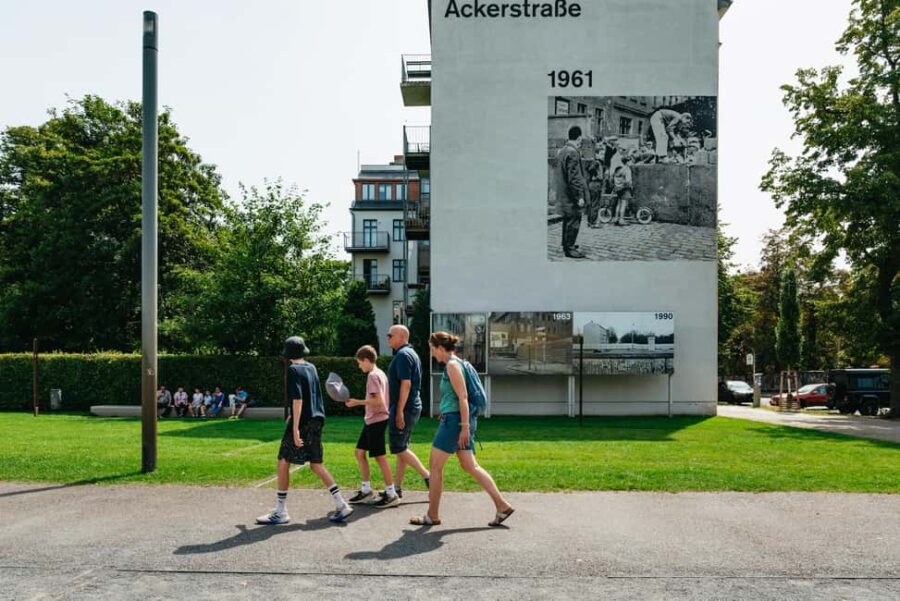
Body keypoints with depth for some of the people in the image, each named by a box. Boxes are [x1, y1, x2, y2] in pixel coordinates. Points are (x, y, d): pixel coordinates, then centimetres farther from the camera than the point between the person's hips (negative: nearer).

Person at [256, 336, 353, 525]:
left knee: (283, 463, 4)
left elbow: (297, 399, -19)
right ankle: (341, 505, 7)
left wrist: (295, 428, -21)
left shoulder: (293, 370, -10)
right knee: (316, 465, 12)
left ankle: (280, 512, 10)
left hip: (302, 422, -8)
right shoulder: (311, 368, 13)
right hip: (316, 420, 8)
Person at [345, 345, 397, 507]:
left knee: (379, 457, -5)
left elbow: (378, 401, -23)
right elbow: (380, 399, 17)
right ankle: (366, 491, 20)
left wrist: (358, 402, -17)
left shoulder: (373, 375, -15)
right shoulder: (379, 373, 14)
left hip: (376, 421, -10)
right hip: (371, 421, 10)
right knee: (359, 452, 14)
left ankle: (392, 495, 1)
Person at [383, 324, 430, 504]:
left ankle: (428, 476, 0)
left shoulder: (403, 355, -14)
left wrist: (399, 411, -22)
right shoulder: (411, 353, 17)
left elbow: (406, 384, -22)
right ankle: (397, 488, 17)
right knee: (401, 448, 12)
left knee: (398, 448, -5)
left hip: (404, 408, -10)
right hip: (412, 408, 10)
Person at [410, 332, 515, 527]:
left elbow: (463, 397, -19)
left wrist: (465, 426, -21)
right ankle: (502, 505, 9)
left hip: (455, 419, -10)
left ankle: (432, 516, 10)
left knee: (435, 465, 0)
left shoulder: (452, 365, -12)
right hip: (457, 420, 10)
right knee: (470, 466, 10)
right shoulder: (455, 363, 16)